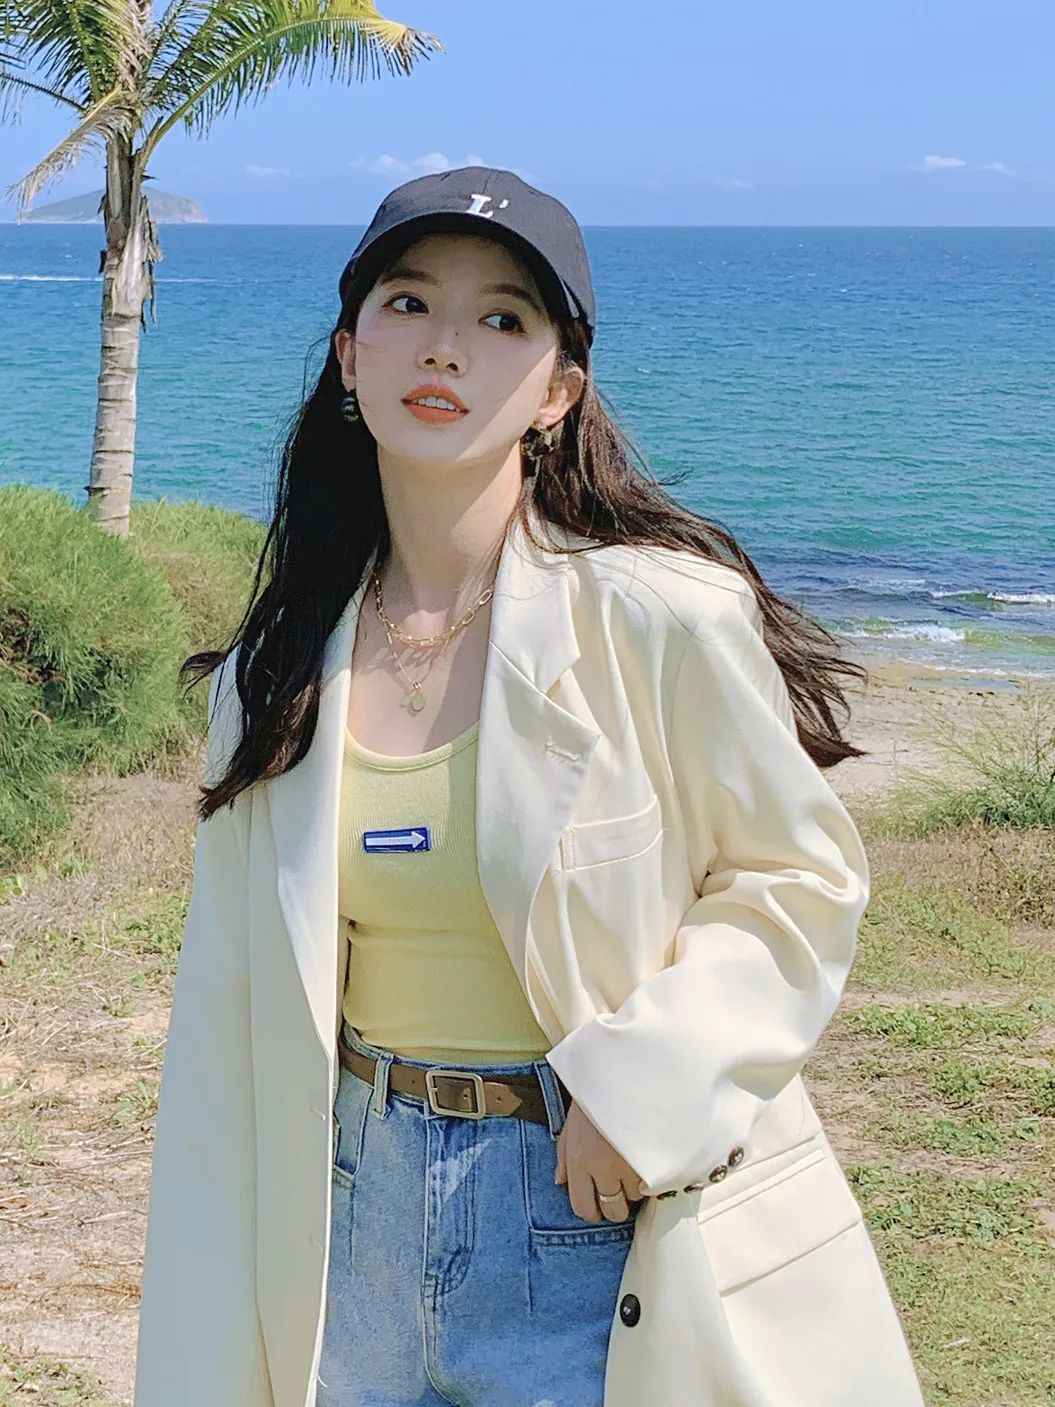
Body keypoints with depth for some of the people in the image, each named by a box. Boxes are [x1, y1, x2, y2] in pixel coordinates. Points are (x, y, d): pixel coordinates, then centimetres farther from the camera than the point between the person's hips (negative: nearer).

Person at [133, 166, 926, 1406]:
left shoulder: (664, 615, -11)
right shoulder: (275, 677, 3)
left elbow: (800, 882, -3)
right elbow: (226, 1012, 6)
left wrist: (644, 1083, -19)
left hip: (609, 1221, -4)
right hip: (359, 1202, 4)